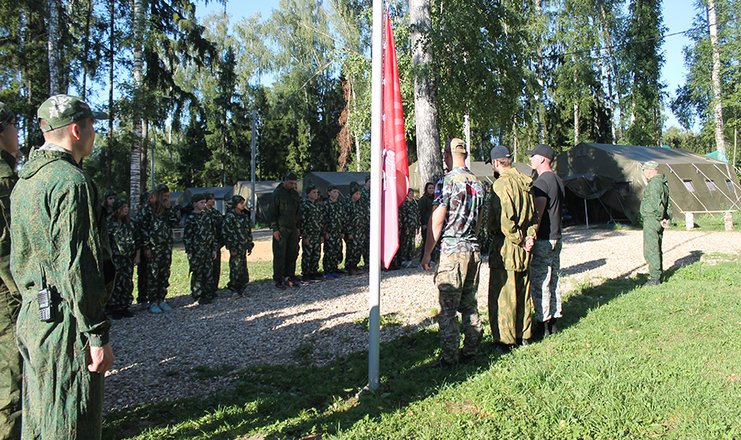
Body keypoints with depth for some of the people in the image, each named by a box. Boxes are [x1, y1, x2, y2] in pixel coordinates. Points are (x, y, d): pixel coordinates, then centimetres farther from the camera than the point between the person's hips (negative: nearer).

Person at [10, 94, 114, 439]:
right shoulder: (71, 180, -16)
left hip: (31, 316, 10)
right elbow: (78, 266, -21)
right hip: (65, 321, -10)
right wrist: (98, 335, -18)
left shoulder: (24, 181, 15)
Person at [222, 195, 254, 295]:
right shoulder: (230, 216, -10)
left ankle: (241, 289, 19)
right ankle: (234, 289, 5)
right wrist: (231, 248, -15)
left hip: (243, 247, 7)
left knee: (243, 269, 10)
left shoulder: (244, 215, 12)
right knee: (236, 268, -6)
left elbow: (248, 231, 19)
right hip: (236, 247, -7)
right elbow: (226, 233, -13)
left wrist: (250, 245, 15)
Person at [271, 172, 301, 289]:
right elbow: (273, 212, -8)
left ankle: (289, 277, 15)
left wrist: (298, 227, 13)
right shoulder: (277, 193, -6)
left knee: (293, 254, 6)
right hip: (281, 230, -6)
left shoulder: (295, 194, 13)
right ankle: (278, 280, 1)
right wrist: (275, 229, -13)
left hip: (293, 229, 6)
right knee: (280, 255, -5)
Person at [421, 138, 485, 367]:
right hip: (473, 249, 7)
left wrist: (427, 253, -7)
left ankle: (449, 357, 3)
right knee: (469, 304, 14)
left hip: (452, 249, -7)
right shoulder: (477, 182, 11)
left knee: (448, 308, -1)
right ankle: (470, 350, 22)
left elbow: (437, 220, -13)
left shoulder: (447, 180, -11)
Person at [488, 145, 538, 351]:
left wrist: (518, 239, -11)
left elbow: (505, 219, -22)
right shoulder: (525, 182, 9)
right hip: (523, 249, 8)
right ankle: (523, 335, 27)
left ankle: (505, 339, 8)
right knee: (523, 291, 16)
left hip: (506, 247, -8)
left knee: (502, 294, 1)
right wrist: (529, 236, 5)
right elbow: (534, 214, 12)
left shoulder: (502, 183, -16)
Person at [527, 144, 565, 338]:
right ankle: (553, 321, 22)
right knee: (553, 281, 14)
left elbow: (537, 214, -21)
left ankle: (542, 324, 1)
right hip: (556, 237, 10)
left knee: (539, 284, -4)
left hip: (543, 240, -10)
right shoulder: (558, 181, 15)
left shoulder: (541, 182, -16)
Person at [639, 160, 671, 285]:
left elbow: (656, 203, -26)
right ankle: (658, 274, 27)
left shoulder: (654, 183, -18)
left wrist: (661, 219, -19)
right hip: (657, 220, 10)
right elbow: (667, 202, 19)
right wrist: (667, 218, 13)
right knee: (656, 249, 18)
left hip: (652, 220, -10)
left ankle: (655, 278, -4)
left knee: (651, 250, -6)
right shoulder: (663, 182, 16)